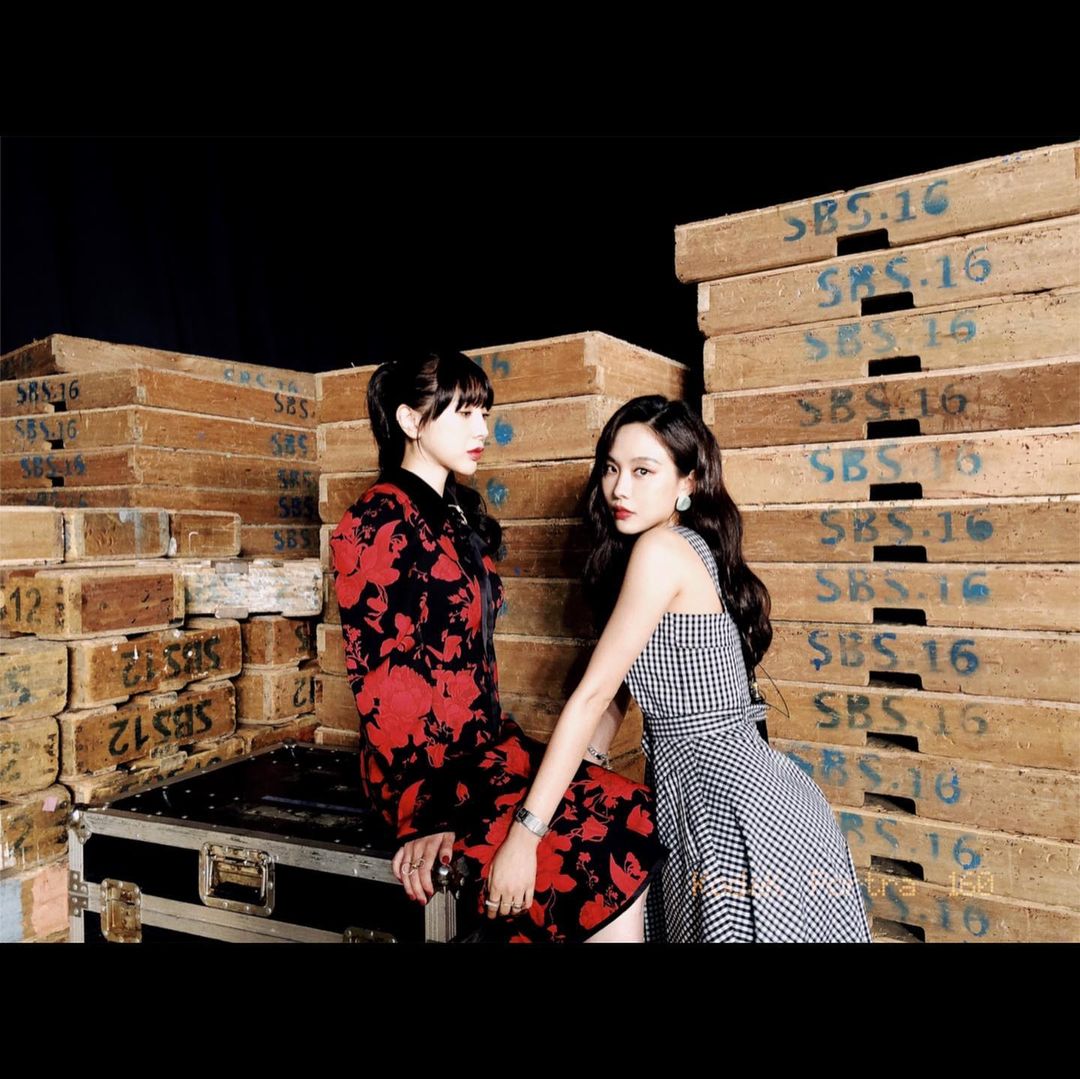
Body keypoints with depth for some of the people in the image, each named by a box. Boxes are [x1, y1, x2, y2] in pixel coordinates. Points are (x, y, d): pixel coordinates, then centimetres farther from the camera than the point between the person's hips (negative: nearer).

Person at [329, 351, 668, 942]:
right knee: (611, 848, -18)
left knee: (629, 810, -12)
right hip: (428, 764, -8)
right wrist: (429, 818, -18)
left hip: (481, 743, 8)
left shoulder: (457, 516, 15)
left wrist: (503, 745, 10)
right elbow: (380, 679, -16)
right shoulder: (377, 523, -11)